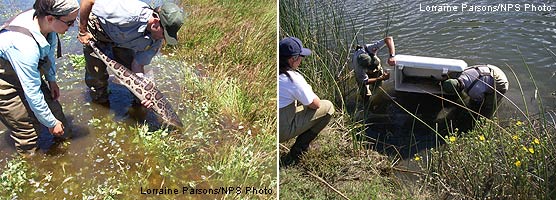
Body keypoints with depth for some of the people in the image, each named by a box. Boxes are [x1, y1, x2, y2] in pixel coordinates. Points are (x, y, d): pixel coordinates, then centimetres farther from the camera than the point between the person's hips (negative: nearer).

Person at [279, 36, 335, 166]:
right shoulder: (293, 78, -24)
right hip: (282, 132, -8)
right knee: (328, 107, 1)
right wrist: (309, 90, 8)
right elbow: (316, 104, -11)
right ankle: (296, 152, 5)